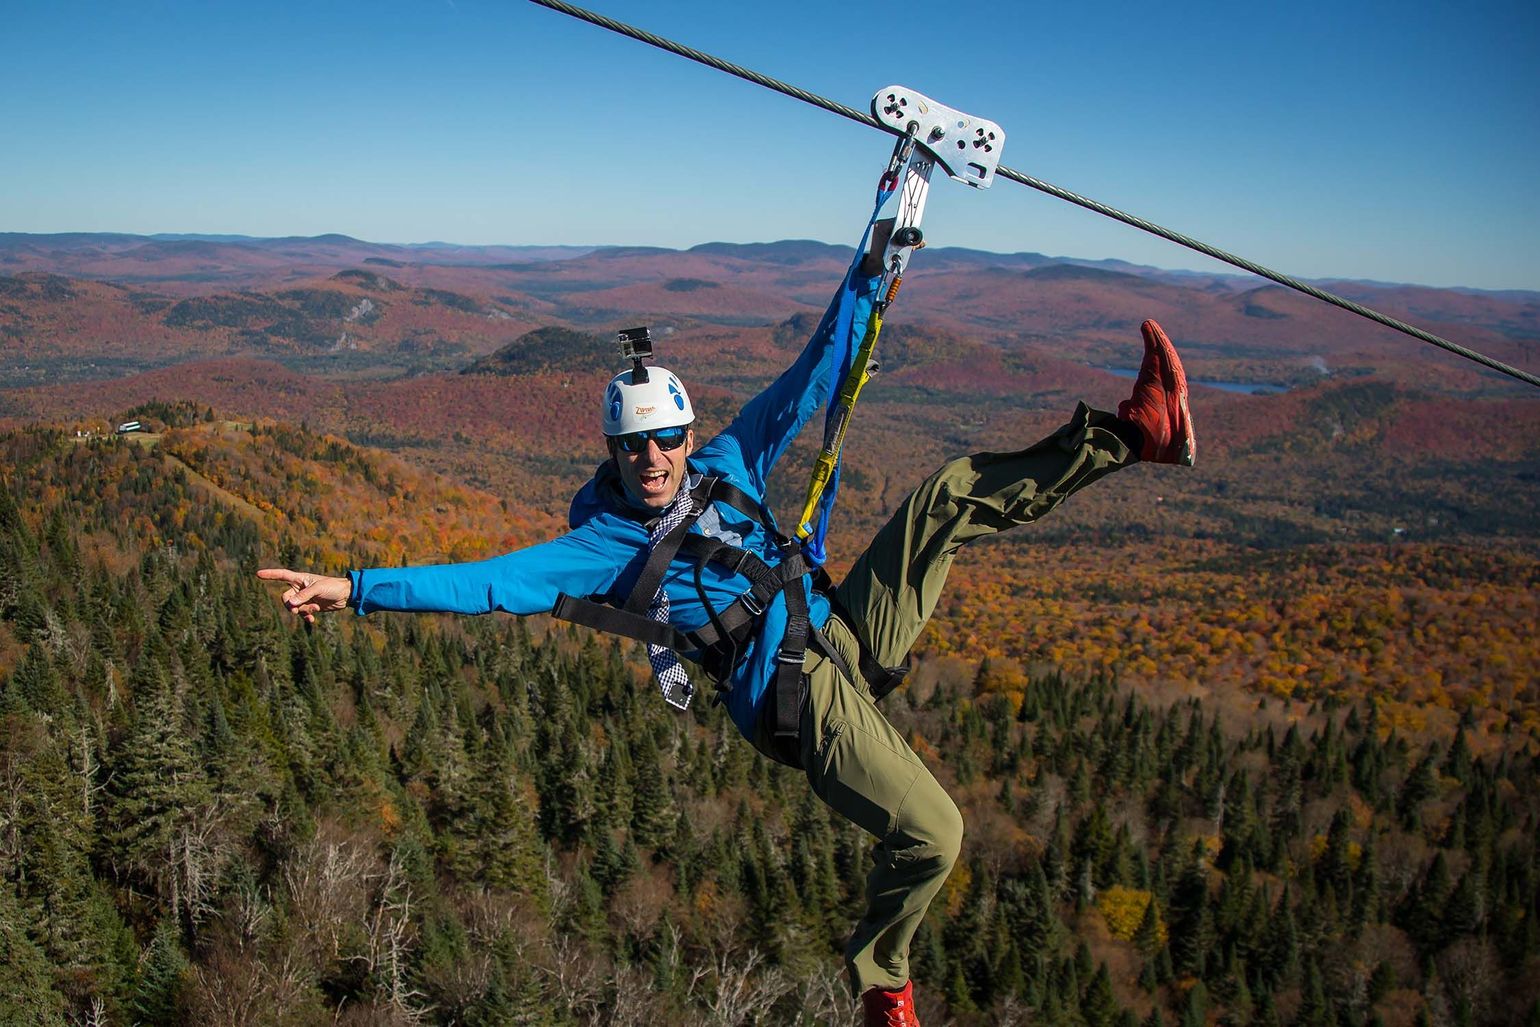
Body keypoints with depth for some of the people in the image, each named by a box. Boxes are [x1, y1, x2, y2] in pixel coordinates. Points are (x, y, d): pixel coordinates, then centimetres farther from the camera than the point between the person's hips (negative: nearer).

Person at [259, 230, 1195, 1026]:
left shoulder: (726, 467, 7)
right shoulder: (605, 546, -7)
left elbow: (807, 381, 10)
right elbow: (495, 581, -14)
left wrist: (866, 282, 7)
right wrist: (359, 588, -21)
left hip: (851, 631, 6)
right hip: (805, 698, -6)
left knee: (952, 496, -5)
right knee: (932, 834, -18)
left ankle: (1136, 433, 1)